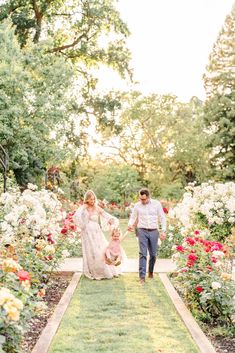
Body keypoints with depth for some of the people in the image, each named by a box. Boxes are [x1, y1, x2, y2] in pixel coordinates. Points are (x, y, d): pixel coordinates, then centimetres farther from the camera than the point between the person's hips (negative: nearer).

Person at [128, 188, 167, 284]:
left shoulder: (157, 204, 1)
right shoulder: (137, 205, 3)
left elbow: (162, 218, 4)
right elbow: (133, 217, 10)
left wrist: (163, 231, -2)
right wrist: (130, 225, -11)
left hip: (154, 231, 1)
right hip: (142, 231, -1)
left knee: (153, 254, 9)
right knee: (143, 253, -10)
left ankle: (151, 271, 32)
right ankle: (142, 276, -10)